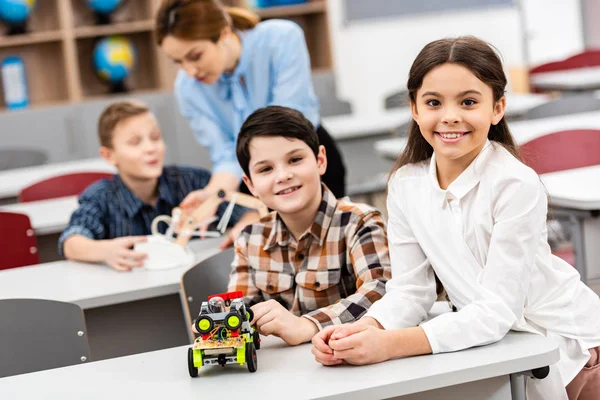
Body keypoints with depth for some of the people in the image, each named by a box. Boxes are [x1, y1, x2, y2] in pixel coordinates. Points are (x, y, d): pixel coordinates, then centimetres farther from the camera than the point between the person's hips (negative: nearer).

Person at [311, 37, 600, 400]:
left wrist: (392, 344, -35)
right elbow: (411, 288, -5)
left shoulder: (517, 186, -23)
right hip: (493, 344, 4)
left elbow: (498, 309, -25)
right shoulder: (406, 186, -7)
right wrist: (364, 329, -26)